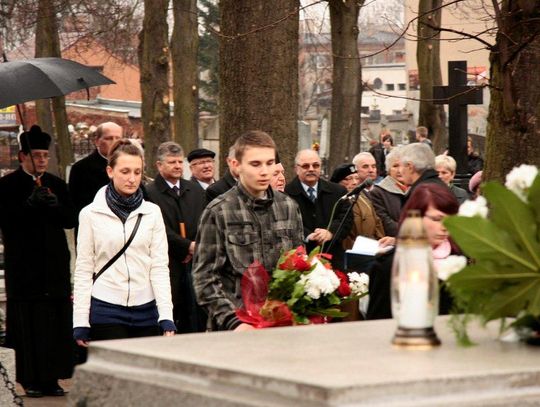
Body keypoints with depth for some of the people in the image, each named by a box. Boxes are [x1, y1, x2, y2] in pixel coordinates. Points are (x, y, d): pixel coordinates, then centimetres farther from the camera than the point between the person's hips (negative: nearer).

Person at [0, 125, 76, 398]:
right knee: (29, 323, -4)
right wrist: (30, 205, -20)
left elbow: (70, 220, 7)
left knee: (57, 323, 3)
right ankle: (31, 380, 4)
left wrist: (54, 206, -11)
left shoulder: (56, 184, 14)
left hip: (55, 266, 4)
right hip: (24, 268, -4)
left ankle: (51, 378, 9)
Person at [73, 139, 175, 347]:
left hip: (146, 312, 2)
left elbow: (159, 267, 4)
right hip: (106, 311, -2)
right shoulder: (91, 214, 3)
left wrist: (166, 317, -5)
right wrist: (80, 322, -1)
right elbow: (83, 270, 4)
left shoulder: (152, 212, 7)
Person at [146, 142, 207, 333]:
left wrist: (197, 248, -5)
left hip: (195, 265, 5)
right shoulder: (149, 193, -4)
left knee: (197, 322, 4)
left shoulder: (195, 191, 16)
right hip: (168, 267, -5)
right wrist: (188, 246, -13)